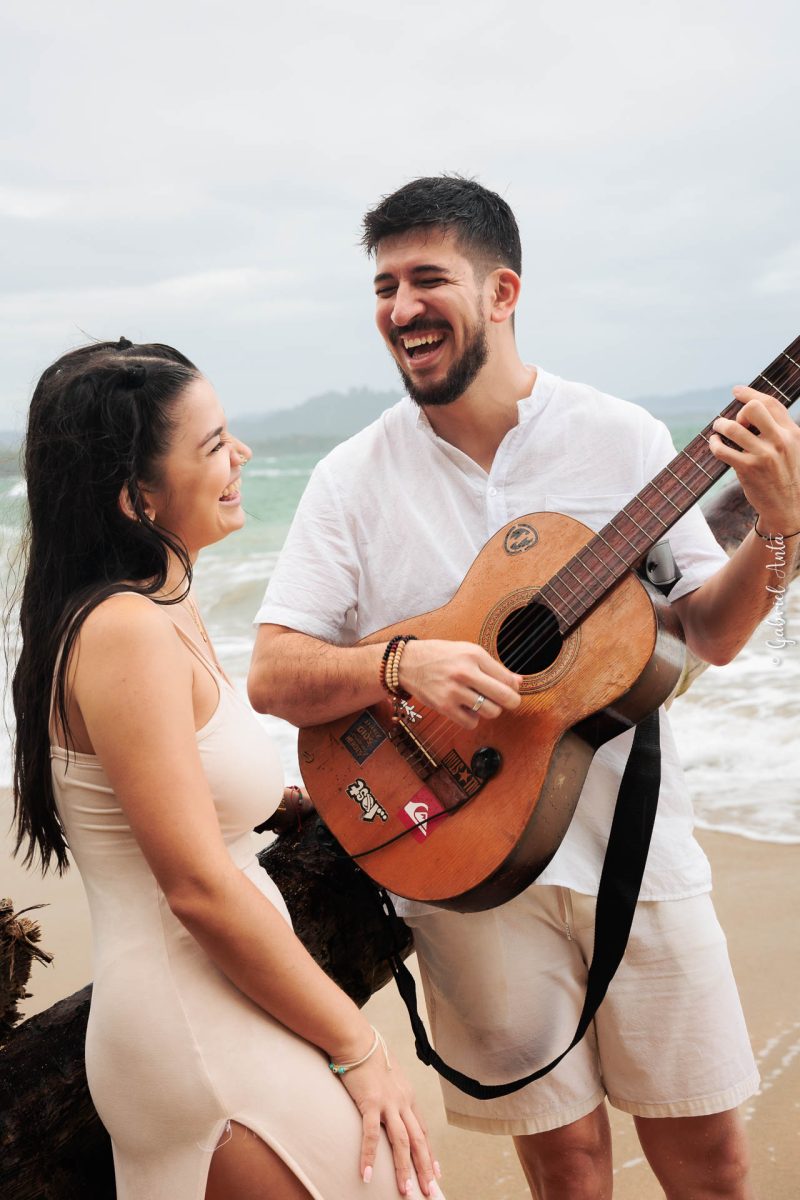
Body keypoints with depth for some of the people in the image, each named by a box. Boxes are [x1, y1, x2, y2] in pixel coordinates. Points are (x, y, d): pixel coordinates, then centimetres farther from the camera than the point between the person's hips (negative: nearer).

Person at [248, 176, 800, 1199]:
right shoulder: (355, 478, -2)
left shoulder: (621, 438, -2)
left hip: (633, 846, 1)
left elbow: (708, 635, 2)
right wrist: (401, 665, -24)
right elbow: (272, 674, -6)